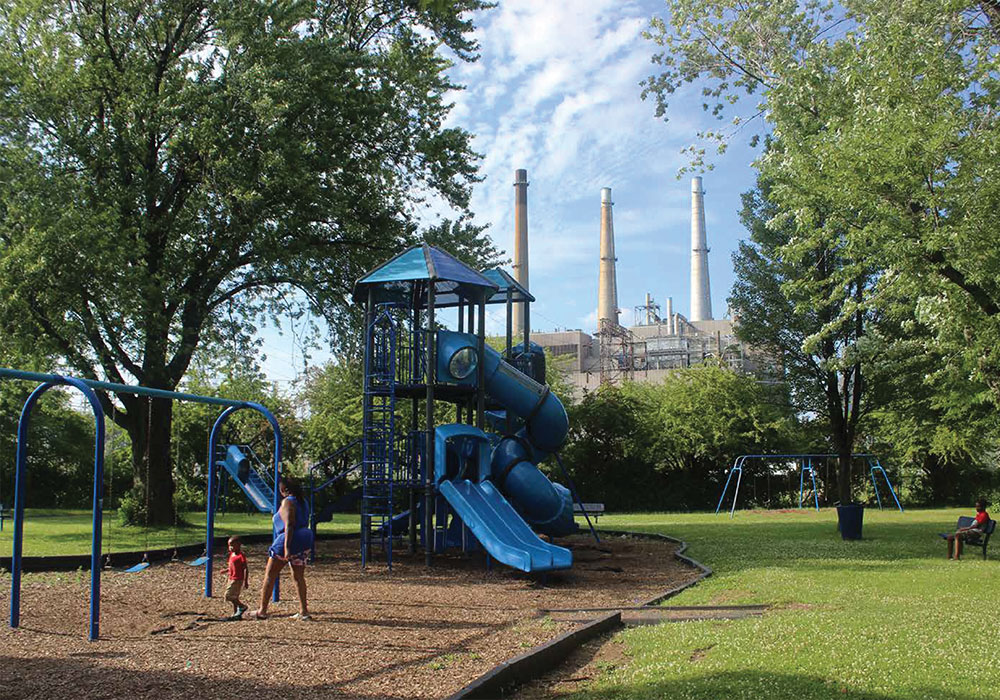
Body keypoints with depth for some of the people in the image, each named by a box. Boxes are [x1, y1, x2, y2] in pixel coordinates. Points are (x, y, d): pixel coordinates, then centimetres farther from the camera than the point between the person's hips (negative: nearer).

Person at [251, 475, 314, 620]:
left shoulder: (287, 502, -12)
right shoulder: (303, 502, 14)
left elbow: (289, 525, -21)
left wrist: (287, 546, -25)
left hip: (289, 540, -8)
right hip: (305, 541, 8)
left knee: (270, 575, 3)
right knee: (299, 577, 12)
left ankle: (262, 611, 6)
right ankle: (303, 611, 9)